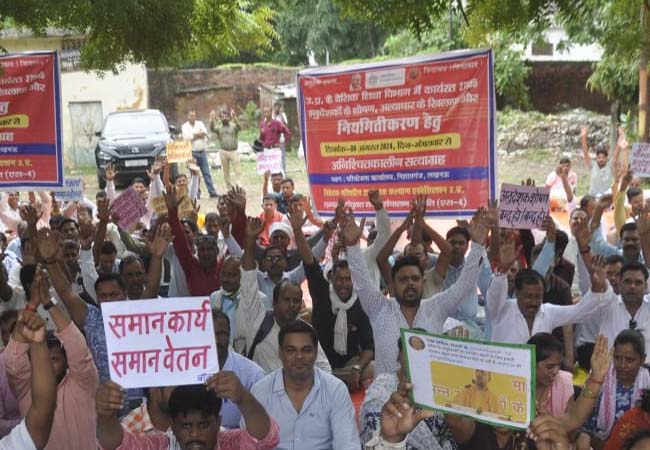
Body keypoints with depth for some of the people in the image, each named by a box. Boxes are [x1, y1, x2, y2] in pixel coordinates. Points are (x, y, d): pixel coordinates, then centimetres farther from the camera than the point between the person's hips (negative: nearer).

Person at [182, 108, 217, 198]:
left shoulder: (200, 123, 10)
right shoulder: (185, 126, 1)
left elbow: (205, 133, -5)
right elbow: (188, 137, -14)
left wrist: (194, 135, -15)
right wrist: (199, 135, -8)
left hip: (202, 152, 3)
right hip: (192, 153, -3)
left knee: (207, 173, 3)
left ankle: (212, 192, 3)